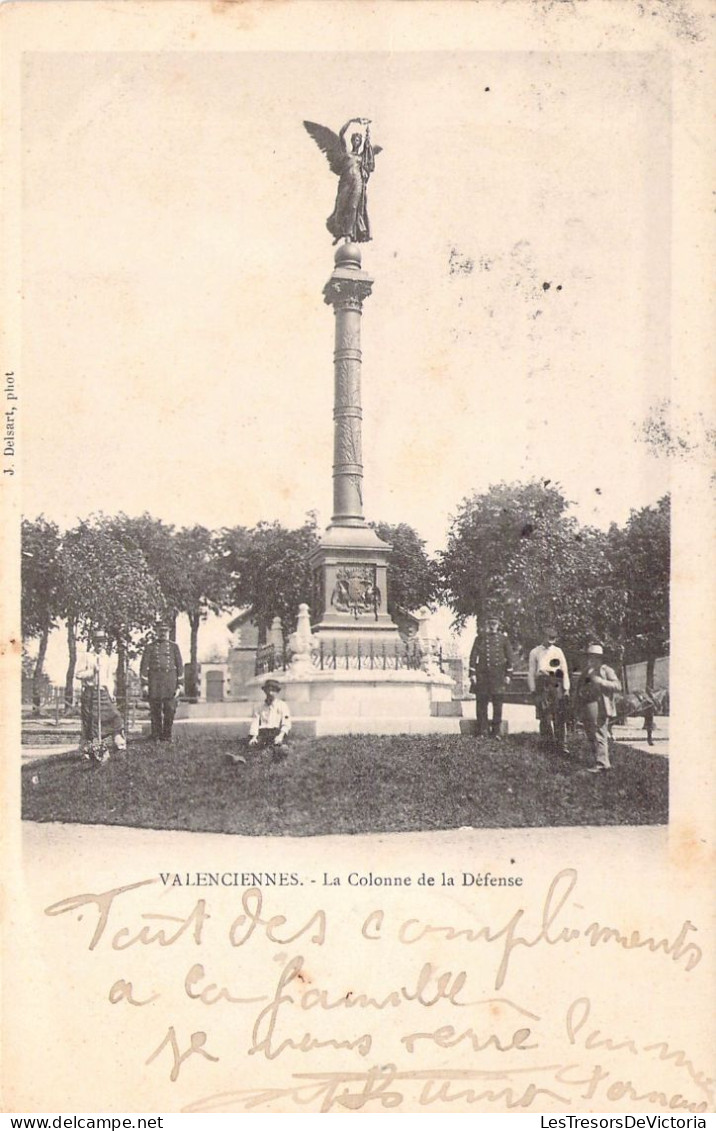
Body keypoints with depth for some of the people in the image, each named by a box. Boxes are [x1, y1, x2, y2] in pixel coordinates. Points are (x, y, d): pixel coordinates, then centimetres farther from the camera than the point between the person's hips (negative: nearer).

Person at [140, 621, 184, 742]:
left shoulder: (174, 646, 11)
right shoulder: (150, 647, 8)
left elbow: (180, 666, 10)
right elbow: (144, 666, 5)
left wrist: (180, 685, 3)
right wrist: (144, 684, -4)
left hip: (170, 682, 1)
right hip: (154, 682, -1)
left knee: (170, 710, -4)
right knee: (155, 712, -1)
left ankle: (167, 736, 5)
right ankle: (156, 737, 6)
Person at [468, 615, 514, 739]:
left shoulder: (503, 638, 9)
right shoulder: (480, 637, 6)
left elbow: (509, 656, 10)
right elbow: (473, 655, 3)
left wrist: (508, 674, 5)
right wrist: (472, 673, -4)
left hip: (498, 676, 1)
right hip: (482, 674, -1)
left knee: (498, 704, 0)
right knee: (481, 703, -1)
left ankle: (496, 732, 7)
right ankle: (482, 731, 6)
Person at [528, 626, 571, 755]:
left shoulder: (558, 651, 17)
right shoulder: (535, 652, 10)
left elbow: (565, 671, 15)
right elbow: (531, 672, 7)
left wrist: (566, 689, 6)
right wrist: (533, 690, -1)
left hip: (557, 685, 2)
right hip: (542, 685, -2)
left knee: (560, 716, -4)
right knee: (545, 716, -4)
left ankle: (560, 743, -1)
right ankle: (547, 743, 3)